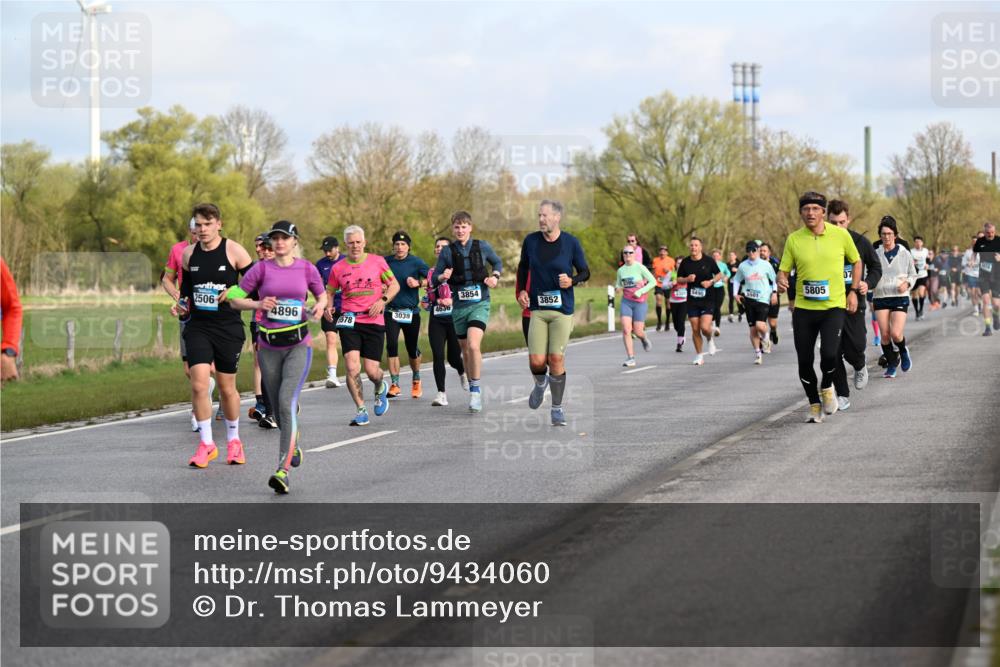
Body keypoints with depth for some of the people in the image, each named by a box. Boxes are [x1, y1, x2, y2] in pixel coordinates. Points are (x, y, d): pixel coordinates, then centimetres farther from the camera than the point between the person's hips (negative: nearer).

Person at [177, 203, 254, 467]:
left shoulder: (234, 251, -5)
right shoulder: (189, 254, 6)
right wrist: (182, 306, 2)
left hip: (228, 328, -2)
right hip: (198, 327, 2)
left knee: (227, 388, 7)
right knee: (199, 384, -12)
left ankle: (233, 440, 28)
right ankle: (206, 444, -2)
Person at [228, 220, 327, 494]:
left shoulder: (306, 268, 2)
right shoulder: (262, 268, 0)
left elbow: (322, 295, 17)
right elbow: (235, 299, 2)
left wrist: (319, 307, -5)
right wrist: (258, 304, -16)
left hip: (298, 345, -2)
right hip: (269, 346, 2)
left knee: (287, 402, -19)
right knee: (279, 408, 9)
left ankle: (283, 470, -21)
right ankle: (294, 439, 44)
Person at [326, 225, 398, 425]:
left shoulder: (377, 261, 3)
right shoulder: (338, 268, 5)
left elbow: (394, 285, 9)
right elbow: (328, 292, 17)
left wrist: (382, 300, -8)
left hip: (374, 321, -1)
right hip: (349, 321, 1)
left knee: (372, 371, -2)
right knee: (352, 367, -15)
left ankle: (381, 388, 35)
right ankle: (361, 411, -3)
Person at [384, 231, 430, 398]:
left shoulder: (416, 262, -4)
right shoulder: (386, 262, 3)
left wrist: (418, 283, -19)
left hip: (411, 312, -1)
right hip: (391, 311, 1)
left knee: (412, 349, 7)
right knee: (391, 345, -13)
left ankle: (416, 380, 33)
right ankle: (395, 384, -7)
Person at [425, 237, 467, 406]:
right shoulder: (431, 272, 16)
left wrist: (453, 300, -16)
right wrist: (427, 303, 5)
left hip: (454, 317, -3)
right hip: (436, 319, 3)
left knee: (454, 357, 0)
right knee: (438, 356, -10)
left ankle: (463, 372, 36)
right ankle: (441, 393, -8)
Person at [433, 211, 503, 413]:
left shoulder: (482, 246, 0)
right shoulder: (447, 252, 1)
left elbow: (497, 262, 16)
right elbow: (435, 277, 5)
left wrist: (495, 276, -4)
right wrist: (443, 277, -18)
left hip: (480, 304, -3)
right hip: (459, 306, 3)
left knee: (474, 345, -22)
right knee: (465, 350, 11)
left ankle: (476, 390, -14)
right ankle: (474, 392, 25)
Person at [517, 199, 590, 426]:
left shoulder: (571, 243, -4)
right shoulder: (530, 241, 1)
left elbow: (585, 272, 5)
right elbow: (523, 267, 18)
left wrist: (572, 280, -15)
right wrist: (521, 291, 6)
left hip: (563, 309, -2)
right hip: (537, 308, 2)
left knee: (556, 359, -6)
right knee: (536, 361, -7)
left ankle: (557, 408, 10)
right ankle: (540, 385, 29)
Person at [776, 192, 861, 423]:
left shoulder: (841, 235, -1)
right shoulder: (794, 239, 0)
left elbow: (856, 262, 14)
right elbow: (783, 270, 5)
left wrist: (853, 291, 5)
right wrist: (781, 282, -18)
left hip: (833, 306, -2)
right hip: (803, 309, 2)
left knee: (830, 353, -20)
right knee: (804, 361, 0)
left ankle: (826, 387, 12)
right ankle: (814, 405, 22)